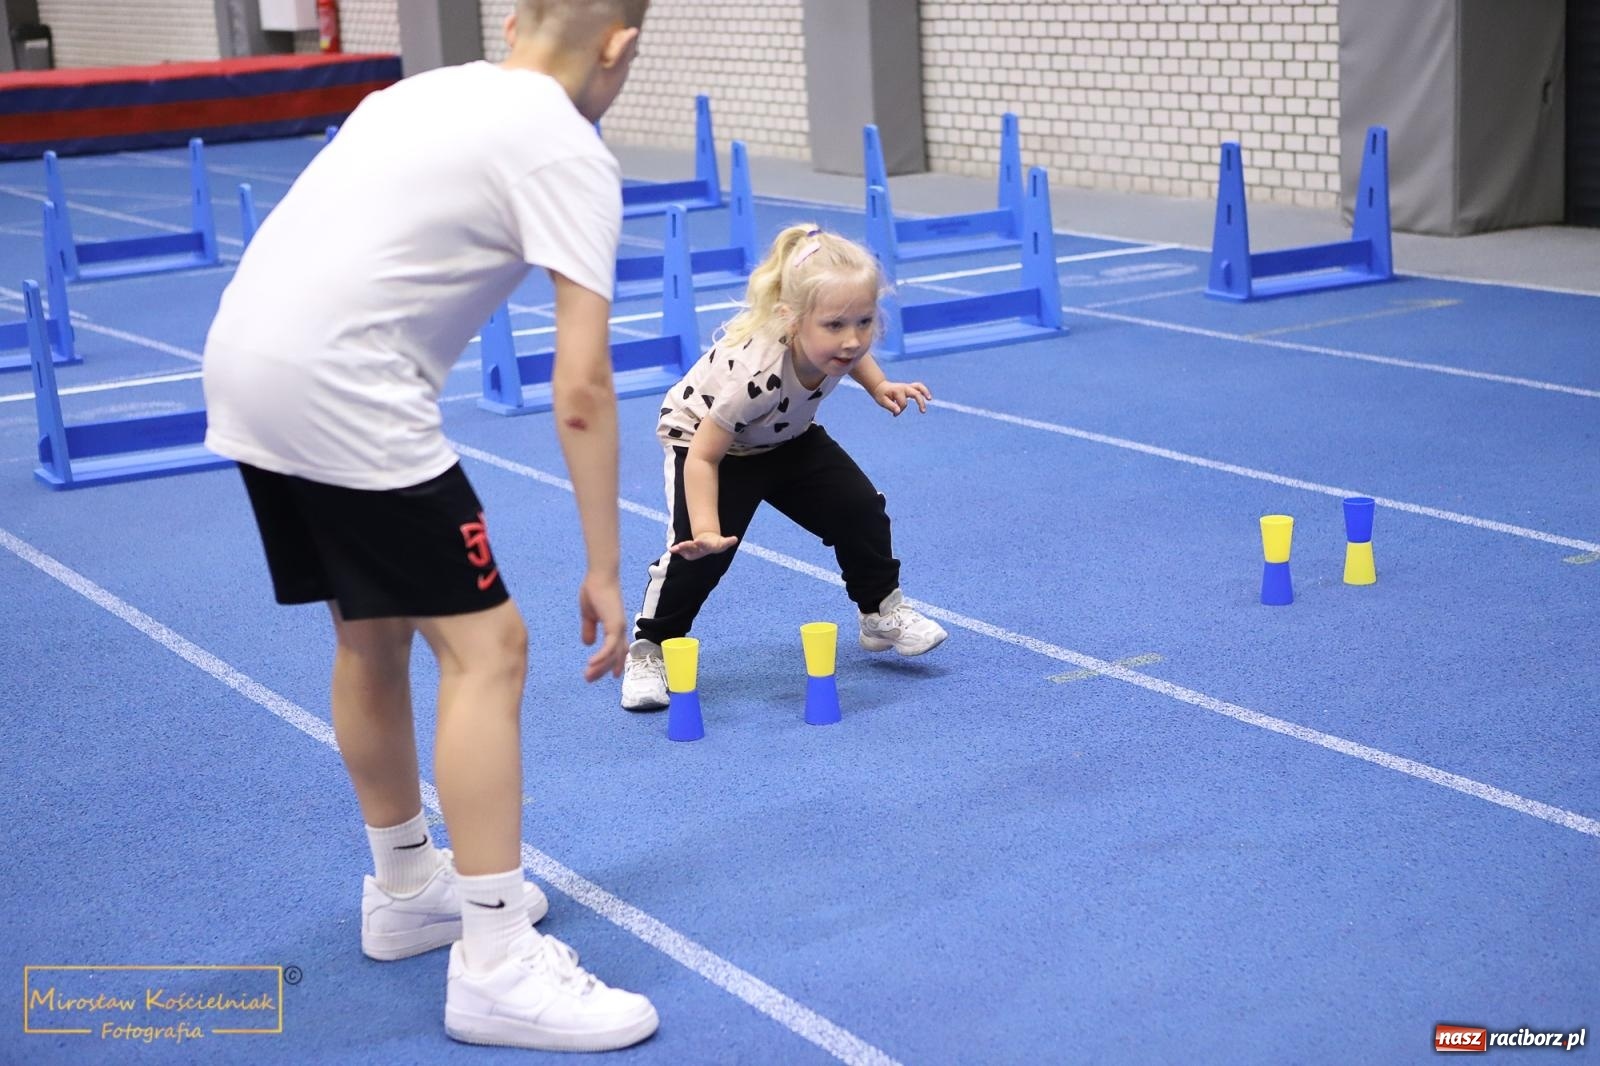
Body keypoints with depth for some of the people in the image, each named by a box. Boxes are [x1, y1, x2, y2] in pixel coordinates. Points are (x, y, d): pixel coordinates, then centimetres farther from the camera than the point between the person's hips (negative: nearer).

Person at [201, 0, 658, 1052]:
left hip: (242, 365, 9)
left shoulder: (427, 90, 19)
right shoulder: (571, 155, -4)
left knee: (374, 634, 22)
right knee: (487, 647, -3)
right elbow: (581, 388, -10)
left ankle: (406, 888, 38)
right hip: (344, 399, -9)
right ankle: (495, 968, -2)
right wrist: (604, 572, -5)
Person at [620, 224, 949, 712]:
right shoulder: (754, 374, -45)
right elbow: (702, 457, -37)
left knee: (859, 508, -2)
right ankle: (648, 650, -3)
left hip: (786, 437, 6)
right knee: (700, 552, -22)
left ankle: (882, 612, 21)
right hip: (704, 439, -6)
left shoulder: (834, 342, -26)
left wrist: (879, 386, -8)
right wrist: (705, 528, -47)